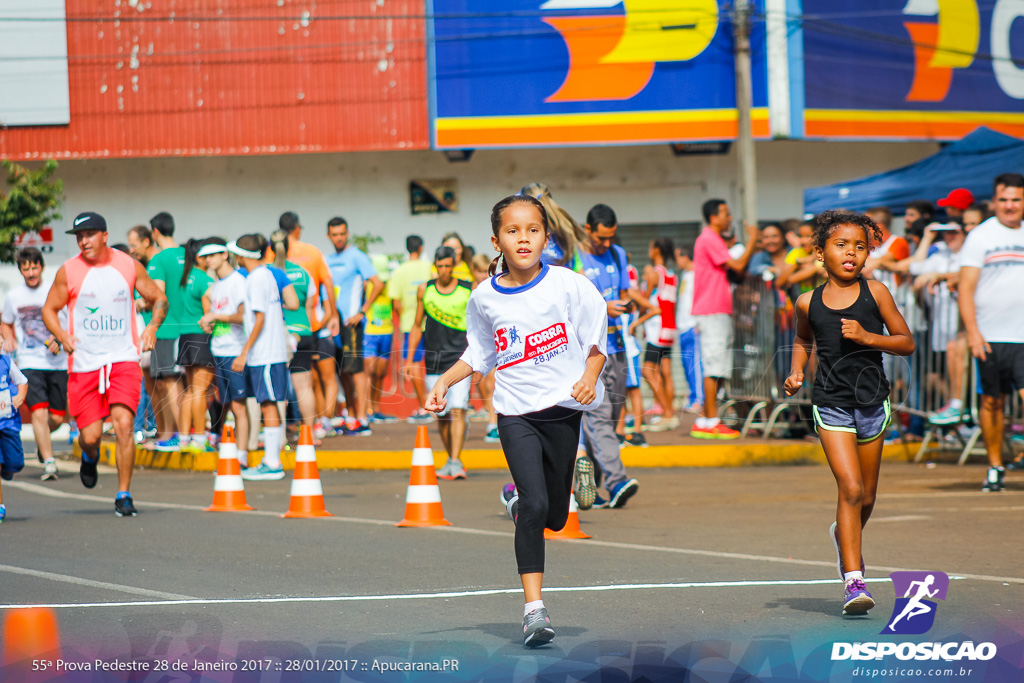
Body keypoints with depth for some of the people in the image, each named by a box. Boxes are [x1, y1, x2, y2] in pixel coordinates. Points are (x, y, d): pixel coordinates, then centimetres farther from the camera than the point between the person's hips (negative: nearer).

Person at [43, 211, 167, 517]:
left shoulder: (129, 266, 2)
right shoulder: (69, 271, -1)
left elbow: (159, 298, 13)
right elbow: (49, 309, 9)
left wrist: (152, 326, -6)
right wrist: (61, 336, -11)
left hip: (123, 359, 0)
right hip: (84, 363, 0)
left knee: (123, 423, -17)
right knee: (90, 436, -1)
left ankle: (124, 495, -5)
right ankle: (90, 455, 38)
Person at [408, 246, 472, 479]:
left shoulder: (469, 290, 2)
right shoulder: (425, 290, 8)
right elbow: (417, 326, 17)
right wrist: (410, 357, 12)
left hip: (460, 357, -3)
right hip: (434, 361, 3)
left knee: (457, 409, -15)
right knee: (441, 414, 5)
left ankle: (456, 463, -20)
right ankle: (452, 459, 21)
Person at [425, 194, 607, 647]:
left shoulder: (568, 285, -6)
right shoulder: (485, 298, 0)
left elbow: (596, 340, 3)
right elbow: (480, 354, 16)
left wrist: (590, 377, -13)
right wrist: (444, 382, 4)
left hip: (564, 409, 0)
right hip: (516, 413, 0)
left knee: (555, 516, 8)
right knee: (535, 504, -17)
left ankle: (519, 507, 47)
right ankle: (534, 609, -14)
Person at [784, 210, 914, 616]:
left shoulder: (874, 293, -4)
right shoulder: (809, 303, -1)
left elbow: (906, 342, 0)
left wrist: (867, 337, -16)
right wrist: (796, 372, 3)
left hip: (872, 403, 2)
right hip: (831, 404, -2)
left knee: (866, 497, 13)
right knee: (851, 489, -15)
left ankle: (844, 536, 47)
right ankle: (853, 579, -12)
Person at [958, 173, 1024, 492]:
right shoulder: (980, 236, 2)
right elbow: (966, 288, -2)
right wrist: (972, 331, -12)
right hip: (991, 337, -1)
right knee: (991, 402, 6)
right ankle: (995, 467, 19)